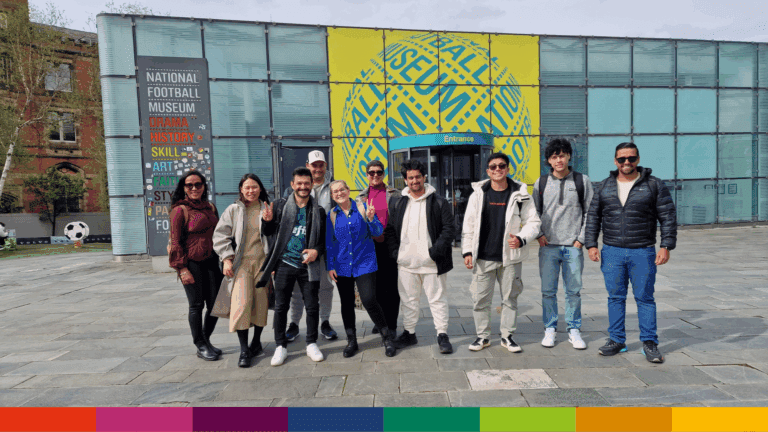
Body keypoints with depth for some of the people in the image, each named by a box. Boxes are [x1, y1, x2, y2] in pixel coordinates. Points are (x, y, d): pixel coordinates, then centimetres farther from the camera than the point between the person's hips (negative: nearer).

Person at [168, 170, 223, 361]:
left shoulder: (211, 207, 13)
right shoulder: (180, 210, -5)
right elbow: (175, 242, -6)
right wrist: (182, 268, -12)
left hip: (211, 261, 6)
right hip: (192, 262, -6)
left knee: (215, 304, 7)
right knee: (196, 305, 3)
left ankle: (206, 340, 28)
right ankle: (200, 346, 19)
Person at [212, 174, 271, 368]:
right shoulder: (233, 210, 4)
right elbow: (220, 236, 2)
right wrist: (226, 259, -5)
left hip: (262, 261, 2)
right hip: (240, 263, -2)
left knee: (261, 302, 7)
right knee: (241, 302, -12)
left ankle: (256, 342, 26)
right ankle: (244, 350, -3)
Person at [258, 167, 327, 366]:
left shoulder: (318, 211, 4)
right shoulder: (281, 205, 2)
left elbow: (325, 239, 9)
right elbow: (268, 232, 7)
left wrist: (317, 251, -10)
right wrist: (268, 221, -14)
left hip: (308, 265, 1)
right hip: (285, 263, 0)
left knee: (312, 306, 6)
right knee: (281, 306, 5)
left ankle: (312, 344, 23)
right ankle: (281, 346, 20)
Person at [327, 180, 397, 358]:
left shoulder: (363, 208, -1)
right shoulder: (331, 215, 4)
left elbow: (378, 232, -1)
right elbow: (329, 242, 8)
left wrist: (371, 219, -19)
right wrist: (330, 266, 4)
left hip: (364, 262, -3)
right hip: (342, 265, 3)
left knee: (369, 300, -9)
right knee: (346, 303, 10)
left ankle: (387, 337, 10)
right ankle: (351, 341, 26)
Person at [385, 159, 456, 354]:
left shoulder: (438, 202, -1)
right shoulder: (397, 202, 8)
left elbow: (449, 228, -3)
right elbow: (390, 229, 12)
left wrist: (436, 250, -12)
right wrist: (395, 252, 0)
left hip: (432, 263, -3)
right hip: (406, 263, 3)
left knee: (437, 299, 4)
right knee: (408, 299, 13)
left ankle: (442, 335, 16)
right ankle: (409, 333, 28)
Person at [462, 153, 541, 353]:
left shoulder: (520, 194, 2)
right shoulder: (478, 194, 4)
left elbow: (533, 222, 5)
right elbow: (468, 225, 6)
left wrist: (521, 239, -14)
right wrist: (467, 251, -1)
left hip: (510, 257, 0)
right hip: (483, 257, 0)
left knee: (510, 298, 10)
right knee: (480, 299, 5)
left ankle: (507, 336, 26)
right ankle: (483, 336, 22)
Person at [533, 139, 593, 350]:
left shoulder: (582, 181, 3)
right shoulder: (541, 182, 6)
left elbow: (590, 212, 5)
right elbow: (534, 212, 12)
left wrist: (581, 239, -2)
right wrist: (539, 234, 0)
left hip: (573, 246, -1)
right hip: (548, 246, 1)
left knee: (574, 291, 6)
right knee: (548, 291, 5)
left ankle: (574, 330, 21)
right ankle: (550, 329, 18)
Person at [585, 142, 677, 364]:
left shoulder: (654, 185, 2)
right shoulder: (605, 186, 8)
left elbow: (668, 217, 1)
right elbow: (593, 217, 11)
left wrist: (666, 246, -7)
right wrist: (591, 244, 3)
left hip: (643, 253, -2)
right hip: (612, 252, 2)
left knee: (645, 298, 4)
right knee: (615, 297, 8)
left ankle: (649, 343, 17)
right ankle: (617, 340, 19)